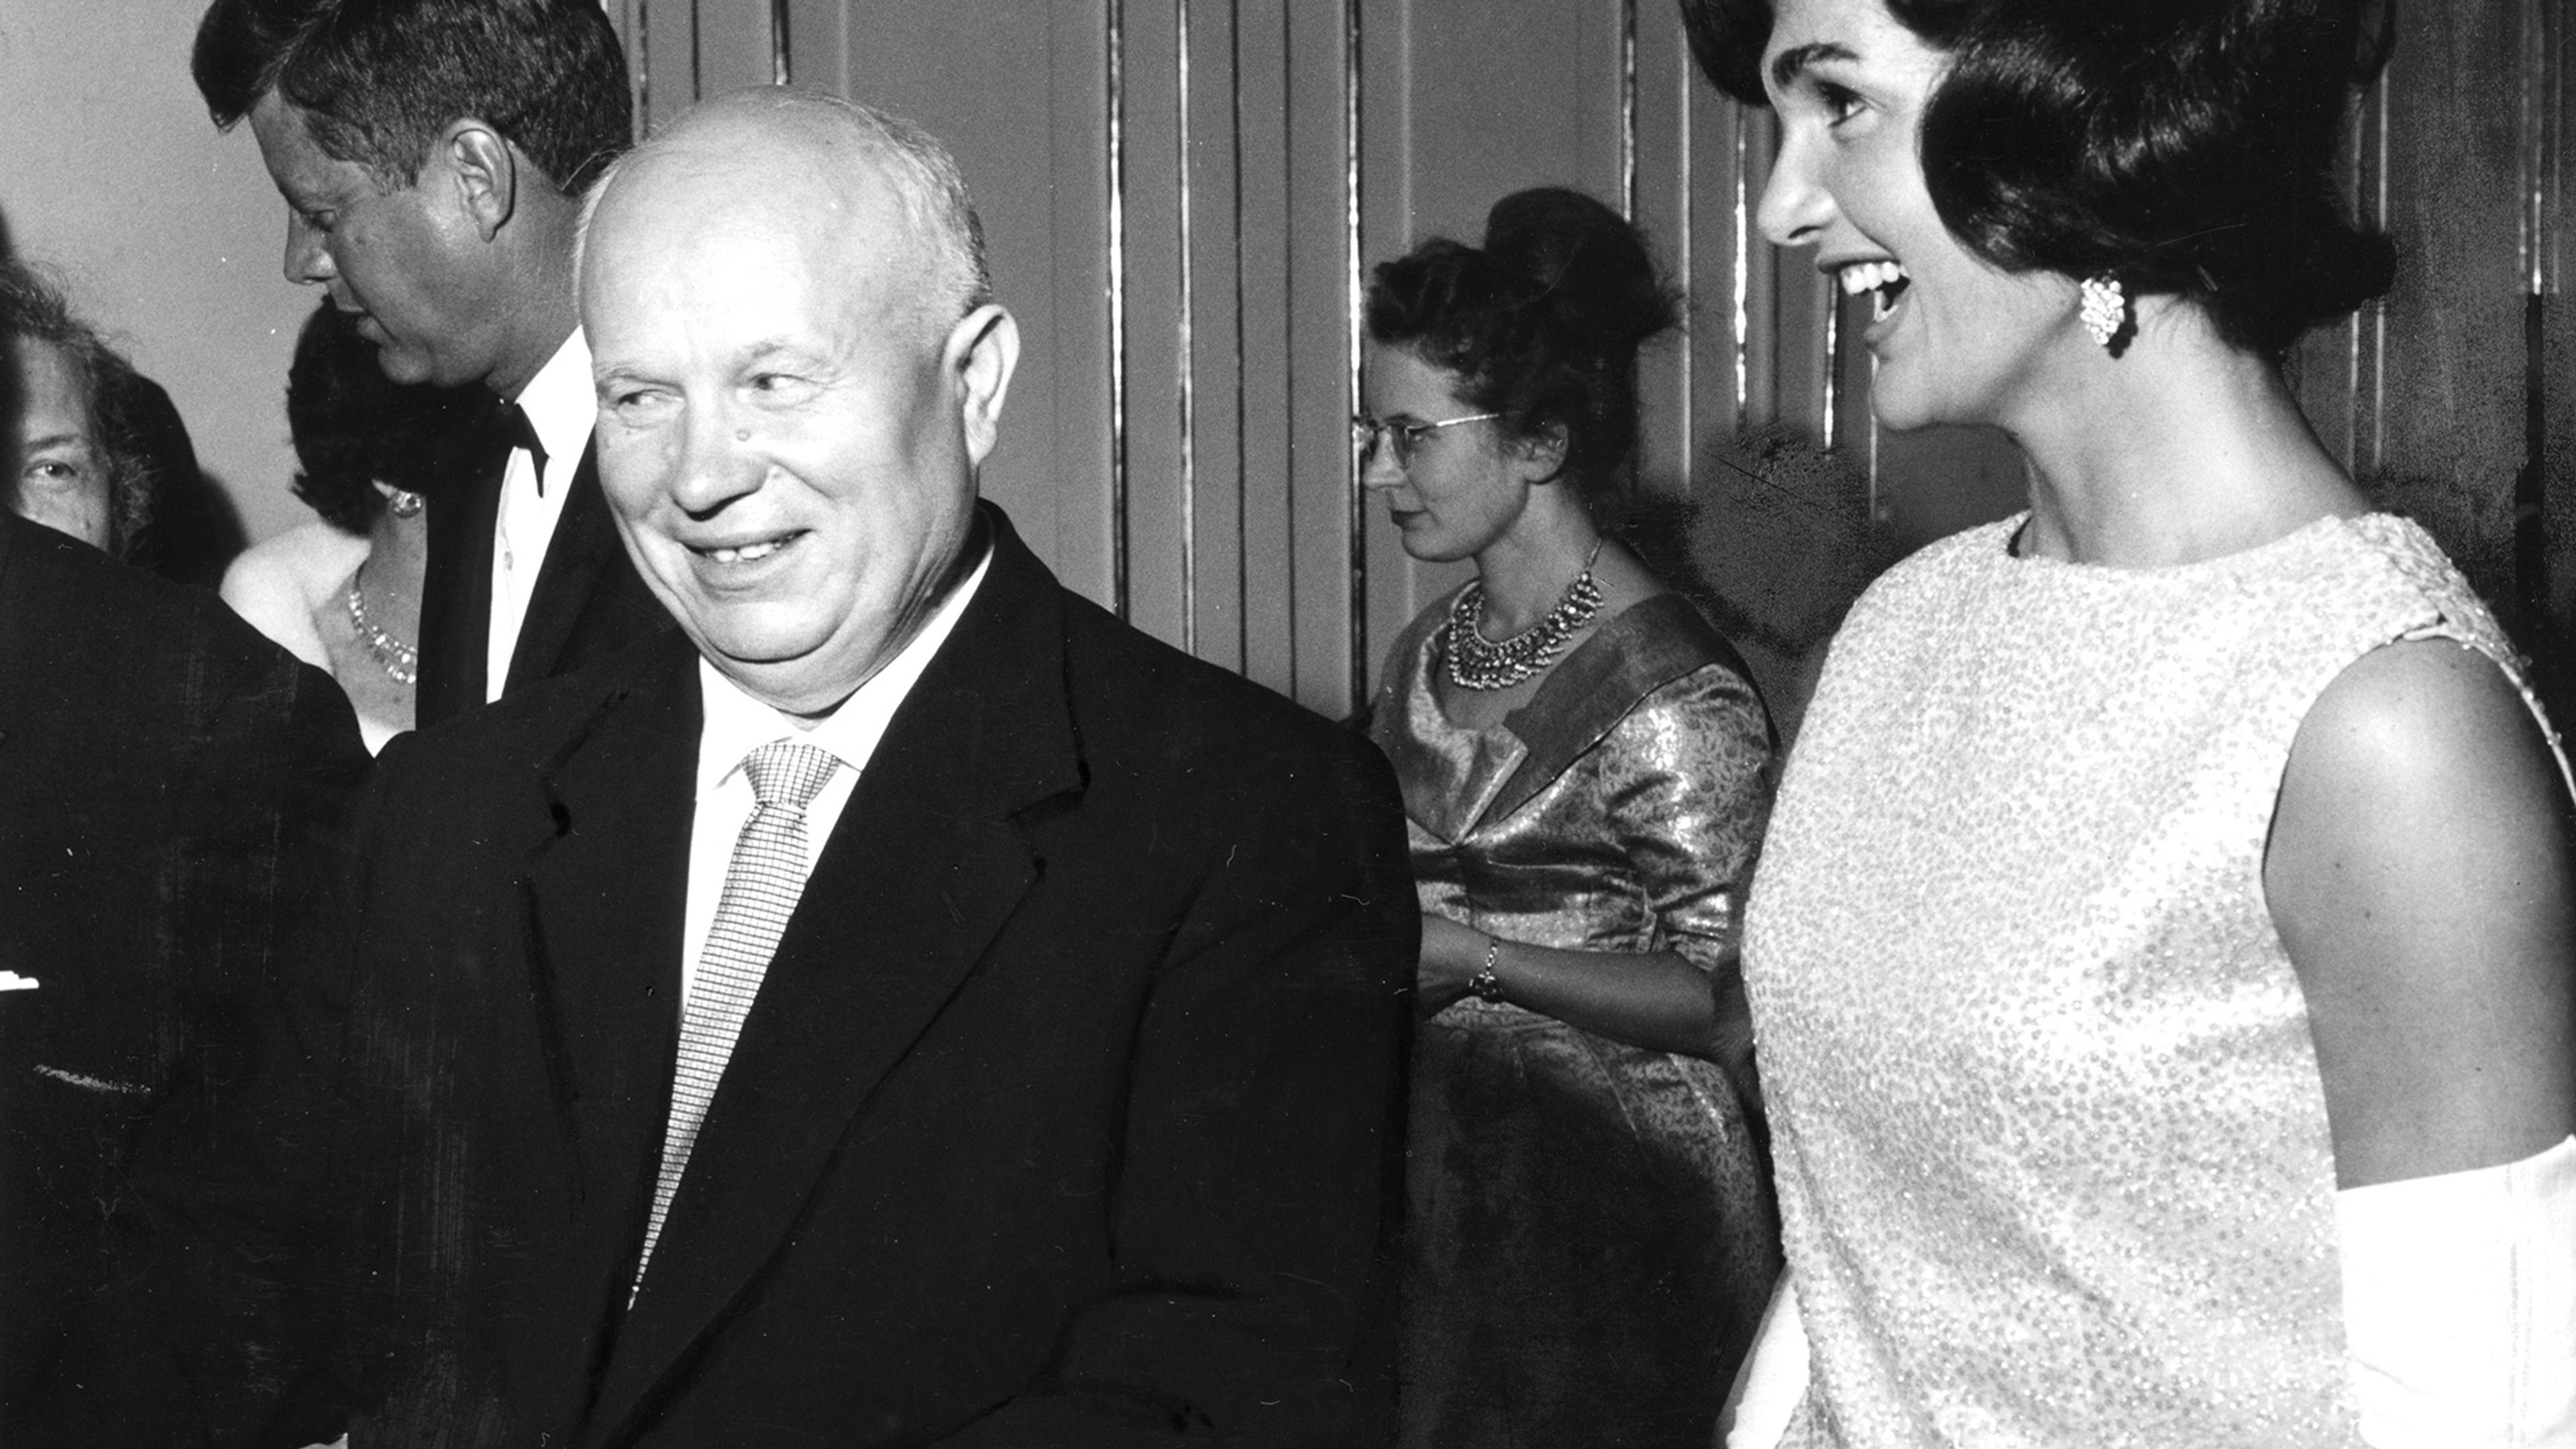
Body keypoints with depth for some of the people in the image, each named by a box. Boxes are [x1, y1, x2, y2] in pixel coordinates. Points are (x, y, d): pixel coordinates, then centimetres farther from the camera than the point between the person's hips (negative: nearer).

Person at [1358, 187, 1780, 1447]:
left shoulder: (1671, 695, -15)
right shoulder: (1429, 655, 7)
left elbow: (1721, 1009, -14)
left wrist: (1473, 960, -21)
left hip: (1603, 1206, -6)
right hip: (1434, 1169, 6)